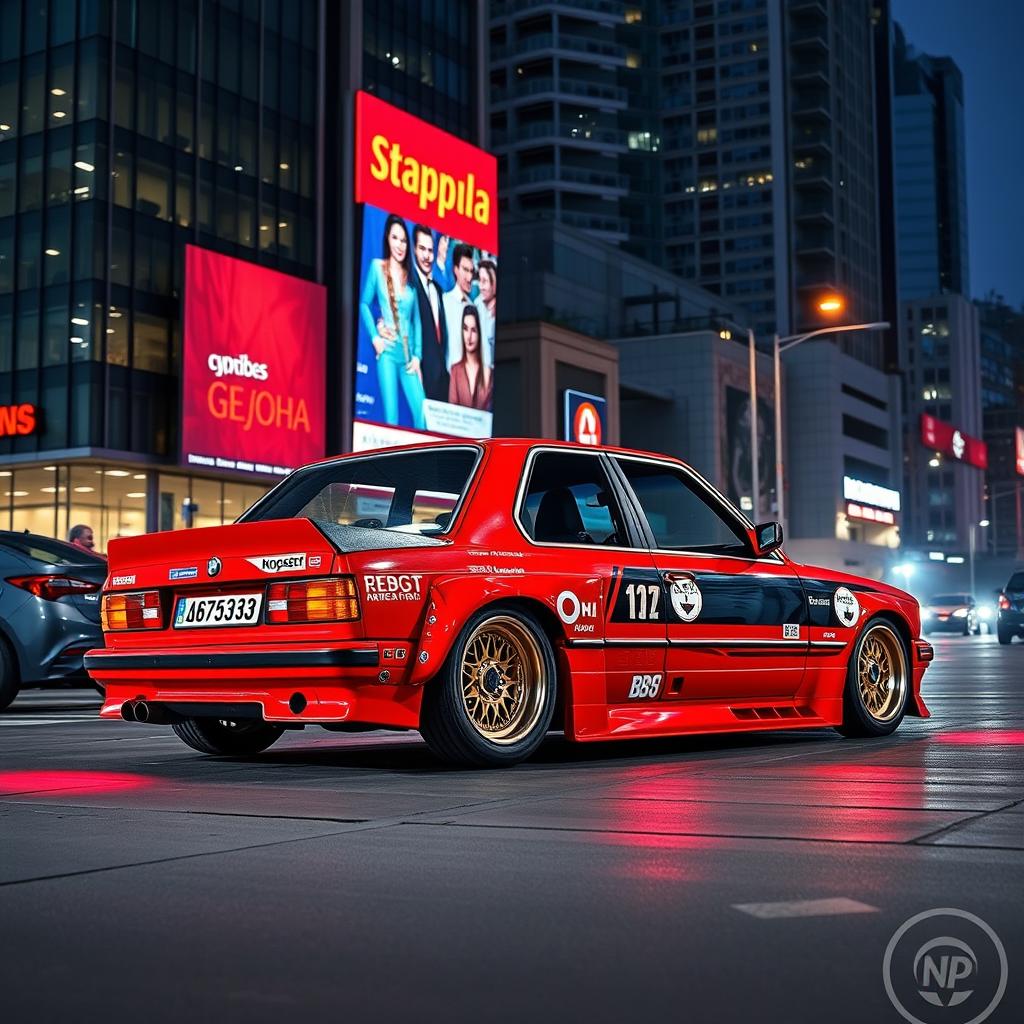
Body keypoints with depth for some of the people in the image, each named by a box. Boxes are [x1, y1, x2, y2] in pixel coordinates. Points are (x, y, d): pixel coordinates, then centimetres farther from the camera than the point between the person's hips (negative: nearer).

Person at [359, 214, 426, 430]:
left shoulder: (409, 275, 13)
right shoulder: (377, 266, 4)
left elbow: (416, 319, 13)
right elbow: (364, 304, 6)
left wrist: (417, 355, 4)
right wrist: (374, 337, -7)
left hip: (408, 355, 3)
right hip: (387, 351, -3)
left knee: (422, 412, -7)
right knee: (391, 416, -7)